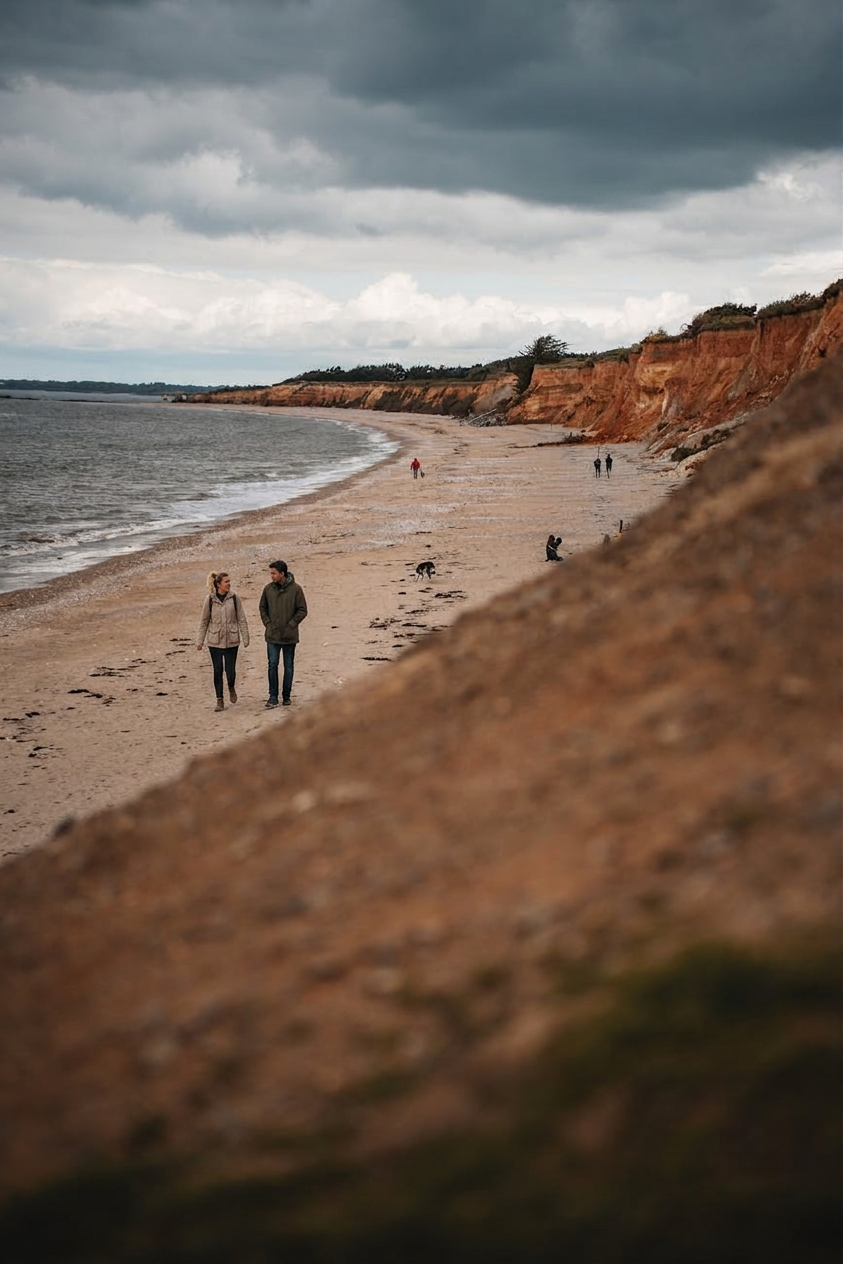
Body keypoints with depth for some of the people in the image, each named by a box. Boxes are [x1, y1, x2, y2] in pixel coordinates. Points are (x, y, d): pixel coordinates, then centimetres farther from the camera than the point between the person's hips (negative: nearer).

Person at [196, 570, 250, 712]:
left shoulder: (234, 598, -4)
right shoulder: (210, 599, -5)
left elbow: (241, 619, 2)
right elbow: (204, 621, 4)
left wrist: (245, 638, 1)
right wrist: (200, 641, 5)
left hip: (231, 641, 0)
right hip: (215, 642, 0)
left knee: (230, 670, -2)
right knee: (217, 671, 3)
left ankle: (231, 688, 31)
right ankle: (219, 700, 15)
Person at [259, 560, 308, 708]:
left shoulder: (295, 589, -7)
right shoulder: (268, 589, 0)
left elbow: (302, 611, -3)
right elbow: (262, 608, 13)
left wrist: (291, 625, -9)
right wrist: (267, 623, 1)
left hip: (289, 635, -1)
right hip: (272, 635, 1)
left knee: (288, 666, 7)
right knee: (273, 665, -1)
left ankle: (286, 696, 17)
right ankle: (273, 696, 4)